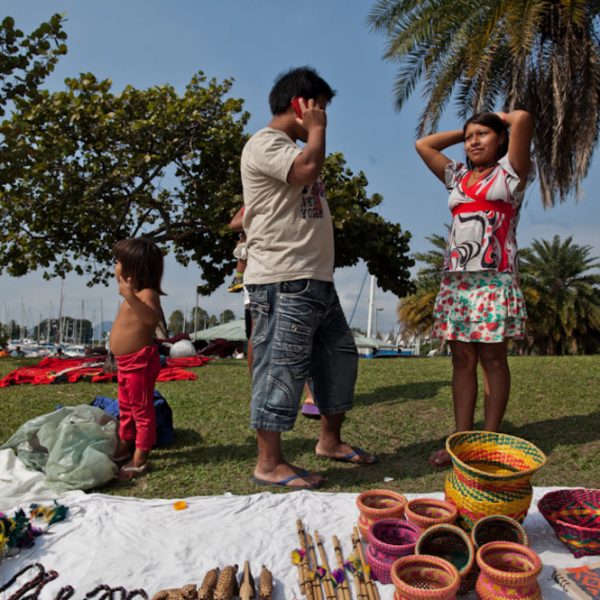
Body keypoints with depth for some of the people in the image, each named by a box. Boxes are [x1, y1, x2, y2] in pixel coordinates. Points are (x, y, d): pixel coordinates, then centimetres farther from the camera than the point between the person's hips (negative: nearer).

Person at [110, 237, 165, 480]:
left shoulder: (146, 293, -18)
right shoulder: (134, 293, 13)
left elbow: (151, 316, -41)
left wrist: (130, 297, -51)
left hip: (139, 361, -11)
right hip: (125, 361, 11)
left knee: (141, 409, -2)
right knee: (126, 407, 22)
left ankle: (139, 458, 6)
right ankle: (124, 447, 37)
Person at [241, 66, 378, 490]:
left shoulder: (293, 148, 26)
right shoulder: (265, 144, -4)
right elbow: (308, 168, -22)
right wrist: (316, 129, -8)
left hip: (316, 280, 11)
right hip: (283, 282, -11)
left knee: (340, 355, 15)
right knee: (281, 369, -5)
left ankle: (331, 440, 29)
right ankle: (269, 464, 7)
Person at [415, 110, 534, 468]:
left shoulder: (510, 172, 7)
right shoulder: (458, 177, 21)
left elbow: (523, 118, -8)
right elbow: (423, 145, 25)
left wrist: (502, 118, 13)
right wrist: (465, 131, 24)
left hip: (494, 278, -5)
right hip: (456, 279, 5)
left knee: (493, 359, -2)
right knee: (462, 360, 2)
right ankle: (462, 439, 5)